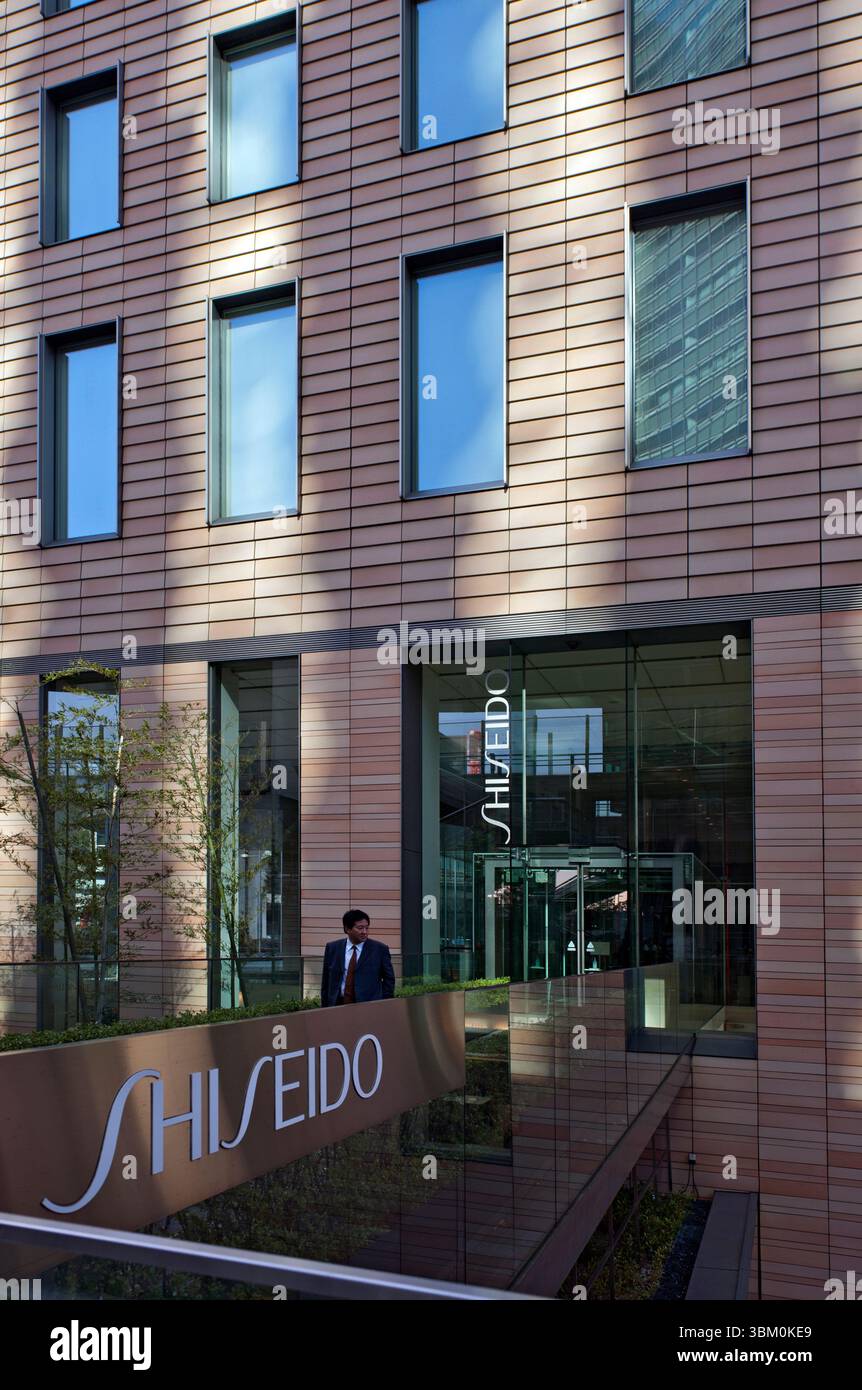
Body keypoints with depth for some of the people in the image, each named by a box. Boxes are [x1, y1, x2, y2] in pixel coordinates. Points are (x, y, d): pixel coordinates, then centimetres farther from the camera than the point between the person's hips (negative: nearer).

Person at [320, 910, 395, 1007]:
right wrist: (325, 1007, 6)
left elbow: (389, 979, 6)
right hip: (338, 1006, 2)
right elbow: (326, 980, 11)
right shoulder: (332, 948, 6)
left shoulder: (379, 949, 0)